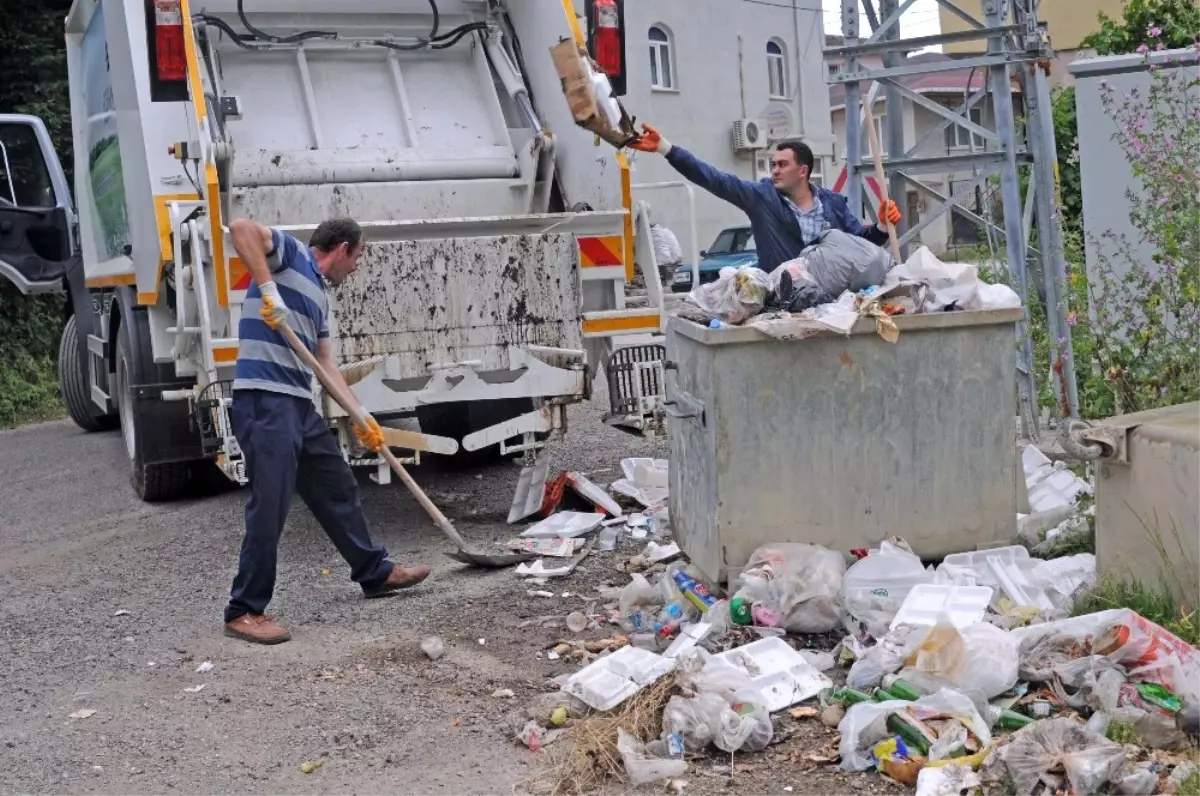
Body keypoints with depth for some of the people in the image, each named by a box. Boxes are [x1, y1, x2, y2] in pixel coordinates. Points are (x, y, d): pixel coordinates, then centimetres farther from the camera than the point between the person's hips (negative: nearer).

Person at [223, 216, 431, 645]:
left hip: (300, 404, 10)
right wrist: (267, 288, -27)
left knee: (338, 489, 20)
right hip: (264, 402, -10)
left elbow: (327, 364, 25)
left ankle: (375, 572, 36)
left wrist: (359, 416, 23)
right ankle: (245, 611, 1)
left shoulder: (318, 294, 23)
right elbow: (240, 226, -21)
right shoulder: (290, 253, -2)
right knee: (269, 507, -8)